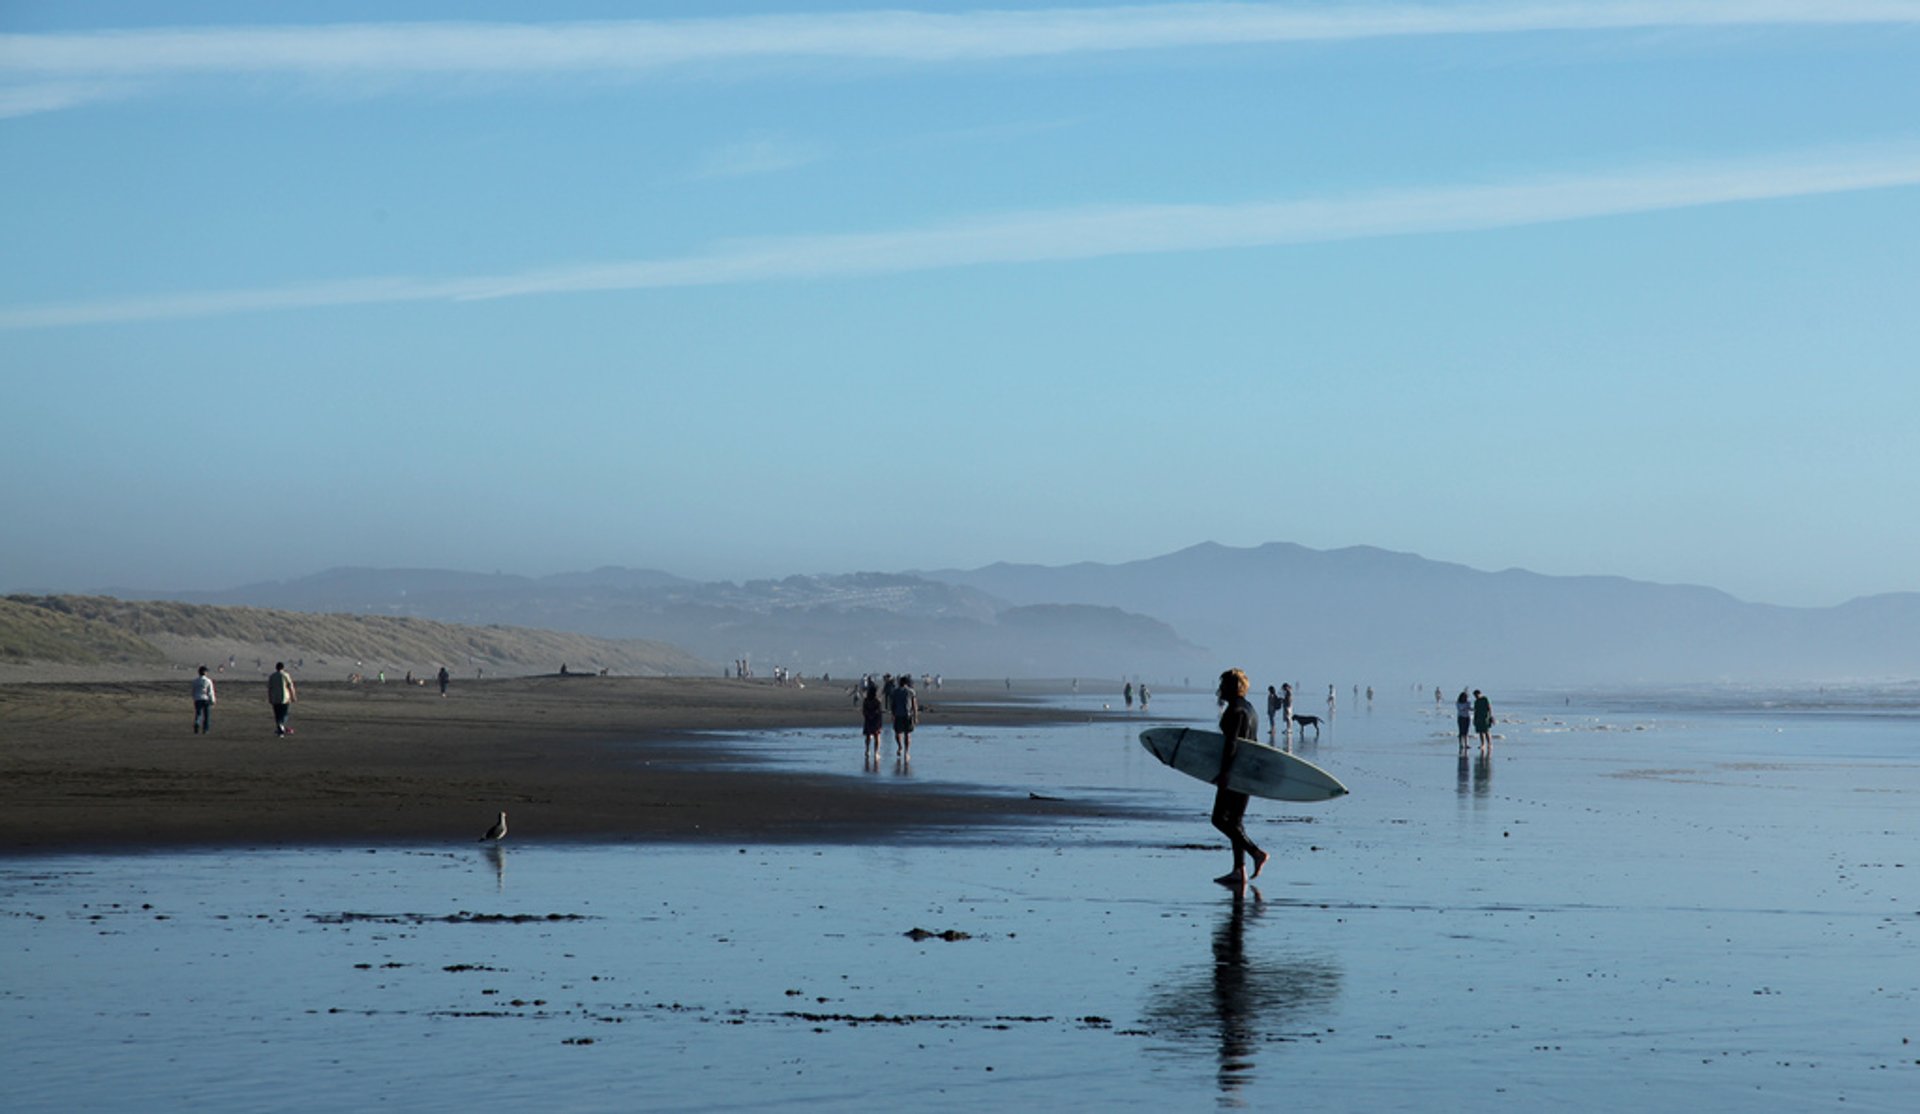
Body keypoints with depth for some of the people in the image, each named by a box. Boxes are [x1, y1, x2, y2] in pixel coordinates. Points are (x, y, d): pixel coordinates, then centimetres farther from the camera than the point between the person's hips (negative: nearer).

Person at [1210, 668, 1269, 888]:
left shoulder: (1235, 710, -14)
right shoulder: (1250, 709, 17)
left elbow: (1231, 743, -22)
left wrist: (1223, 773, -25)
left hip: (1235, 771, -10)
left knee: (1220, 819, -6)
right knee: (1234, 820, 12)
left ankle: (1256, 853, -16)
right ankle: (1239, 870, 8)